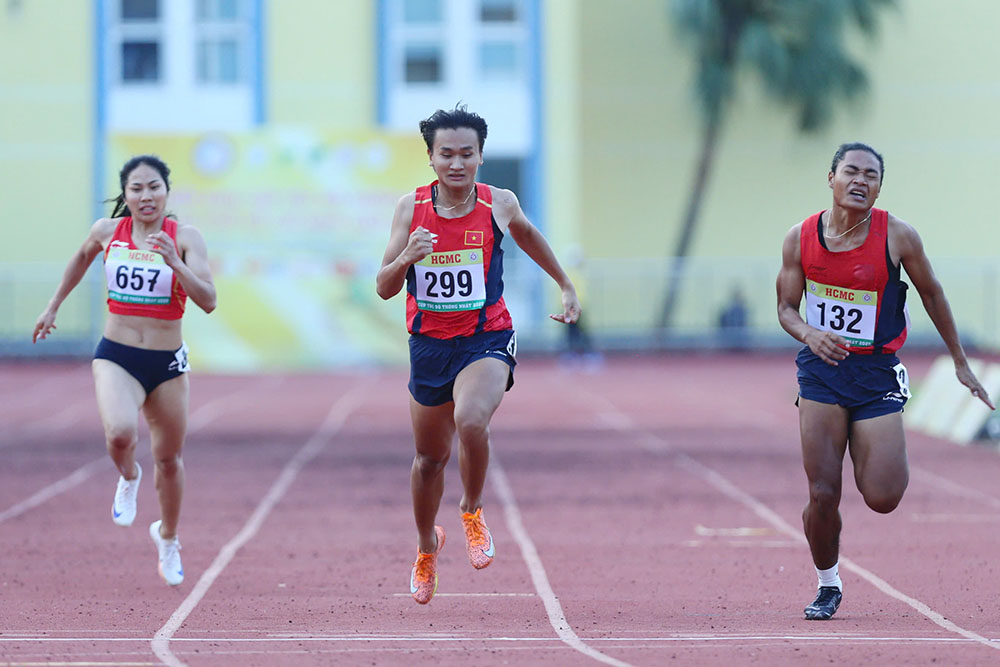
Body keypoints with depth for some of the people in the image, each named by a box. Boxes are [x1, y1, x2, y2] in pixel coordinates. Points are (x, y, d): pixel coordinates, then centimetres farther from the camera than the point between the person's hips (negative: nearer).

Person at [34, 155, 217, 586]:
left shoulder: (185, 238, -9)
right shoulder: (107, 231, -2)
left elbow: (208, 301, -19)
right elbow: (82, 258, 21)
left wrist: (174, 261, -31)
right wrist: (53, 306, 27)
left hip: (168, 363, 0)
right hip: (116, 356, 0)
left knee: (169, 459, 12)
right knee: (120, 432, -29)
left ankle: (167, 537, 40)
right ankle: (128, 478, 8)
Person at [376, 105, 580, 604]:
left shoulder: (498, 205, -7)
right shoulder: (412, 208, -6)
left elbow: (527, 234, 18)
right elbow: (384, 288, -5)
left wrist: (565, 285, 25)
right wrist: (406, 258, -26)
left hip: (487, 340, -2)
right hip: (429, 344, 2)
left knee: (470, 420, -32)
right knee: (430, 457, 15)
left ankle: (473, 513, -5)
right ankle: (427, 544, 43)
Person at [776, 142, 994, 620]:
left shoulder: (897, 237, -9)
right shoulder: (800, 239, -4)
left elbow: (931, 293, 6)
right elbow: (786, 308, 6)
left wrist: (960, 364, 12)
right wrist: (810, 334, -18)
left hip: (877, 371, -1)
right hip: (821, 367, 1)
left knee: (882, 498, -7)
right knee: (823, 495, -5)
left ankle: (881, 458, 31)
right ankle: (828, 585, 19)